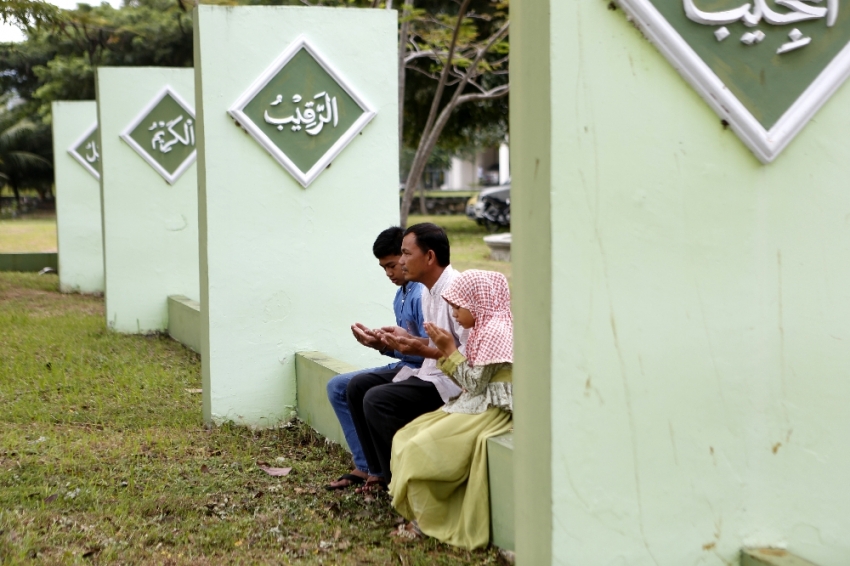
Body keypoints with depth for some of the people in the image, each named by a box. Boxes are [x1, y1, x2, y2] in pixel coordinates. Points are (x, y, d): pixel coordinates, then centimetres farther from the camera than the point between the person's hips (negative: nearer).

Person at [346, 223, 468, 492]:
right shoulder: (429, 291, 10)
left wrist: (421, 350, -26)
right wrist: (408, 338, 3)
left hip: (454, 380, -11)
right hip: (431, 372, 11)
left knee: (377, 400, -23)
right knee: (359, 386, 7)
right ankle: (382, 471, 11)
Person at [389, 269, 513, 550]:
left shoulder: (495, 331, -17)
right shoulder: (484, 329, 14)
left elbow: (474, 383, -18)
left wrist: (449, 350, -15)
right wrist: (446, 351, 1)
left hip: (488, 410, -11)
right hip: (472, 405, 11)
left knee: (421, 450, -20)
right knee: (406, 438, 3)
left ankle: (428, 522, -4)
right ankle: (419, 511, 3)